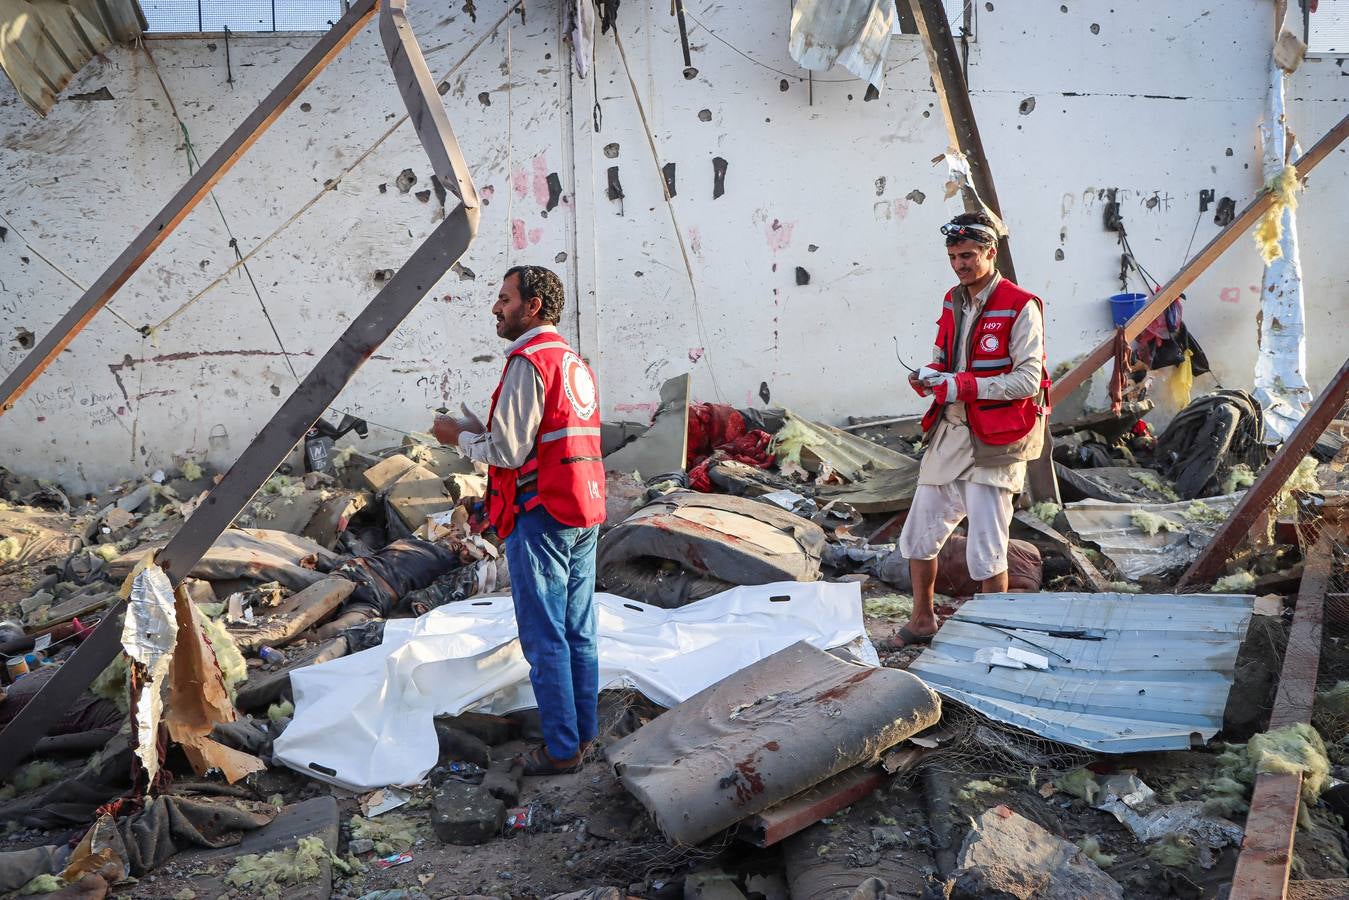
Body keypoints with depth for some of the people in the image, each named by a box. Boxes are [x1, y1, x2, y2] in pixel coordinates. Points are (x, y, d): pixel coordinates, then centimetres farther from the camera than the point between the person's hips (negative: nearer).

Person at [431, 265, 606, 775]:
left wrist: (460, 437, 0)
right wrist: (483, 430, 17)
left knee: (544, 638, -1)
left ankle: (561, 750, 5)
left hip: (541, 515, -9)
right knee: (579, 632, 14)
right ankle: (583, 733, 23)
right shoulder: (575, 361, 15)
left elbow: (509, 452, -17)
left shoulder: (528, 362, -14)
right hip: (585, 510, 9)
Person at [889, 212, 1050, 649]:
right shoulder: (952, 303, 11)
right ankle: (922, 621, 33)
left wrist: (961, 385, -23)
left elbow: (1028, 380, -18)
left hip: (994, 444, -8)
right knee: (919, 534, 15)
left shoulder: (1020, 307, -12)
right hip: (948, 433, 8)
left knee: (986, 554, -4)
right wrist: (927, 377, -3)